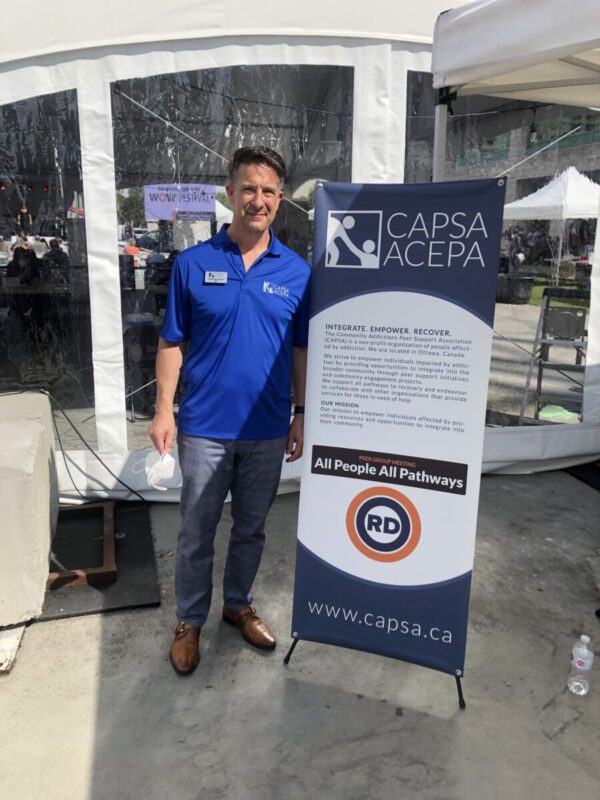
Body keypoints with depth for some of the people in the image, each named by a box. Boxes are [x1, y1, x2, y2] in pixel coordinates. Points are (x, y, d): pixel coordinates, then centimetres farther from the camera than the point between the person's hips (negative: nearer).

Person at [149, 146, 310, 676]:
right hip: (205, 427, -1)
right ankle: (190, 622, 33)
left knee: (251, 528, 18)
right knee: (197, 532, 11)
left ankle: (238, 605, 40)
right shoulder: (192, 264, -4)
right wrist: (164, 409, -7)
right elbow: (172, 344, 0)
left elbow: (301, 350, 5)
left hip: (268, 430, 2)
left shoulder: (297, 272, 0)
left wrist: (302, 415, 4)